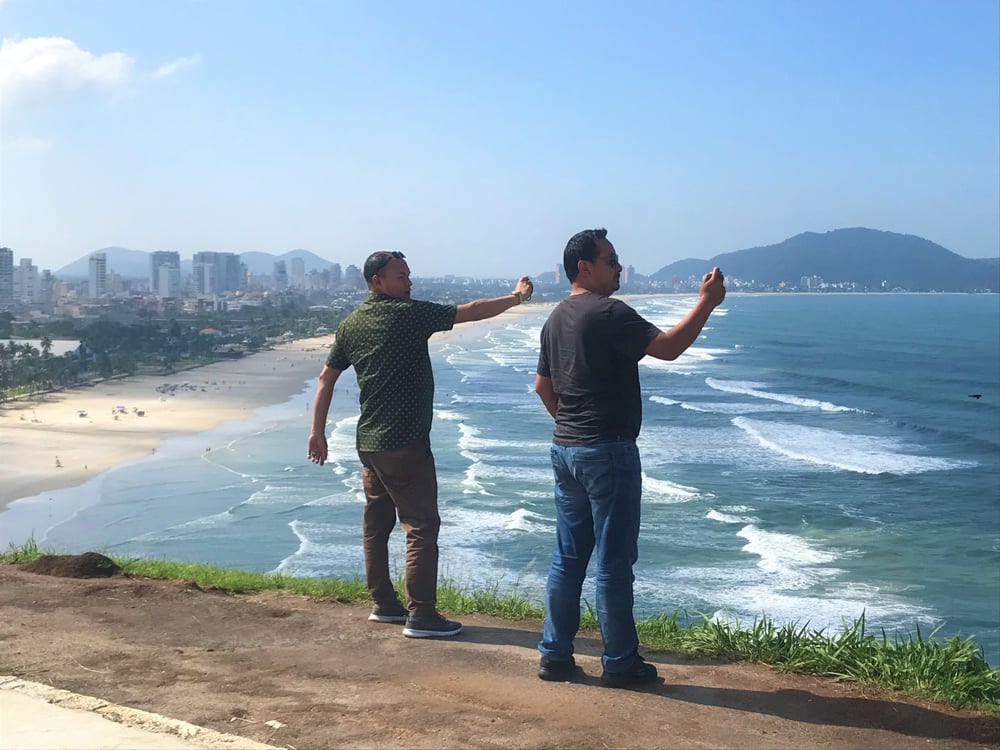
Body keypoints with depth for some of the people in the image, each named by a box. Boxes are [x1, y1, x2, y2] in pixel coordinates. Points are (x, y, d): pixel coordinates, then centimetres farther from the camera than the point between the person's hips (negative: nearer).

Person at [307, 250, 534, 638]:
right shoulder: (408, 314, -12)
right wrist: (515, 298, 2)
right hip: (405, 442, -8)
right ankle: (421, 614, -4)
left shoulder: (350, 324, 9)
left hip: (368, 442, 8)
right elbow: (469, 312, -9)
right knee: (421, 525, -4)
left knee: (376, 522, 14)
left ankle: (383, 603, 23)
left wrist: (317, 432, 17)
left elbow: (327, 377, 12)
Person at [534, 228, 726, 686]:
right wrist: (706, 303, -13)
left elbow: (543, 387, 21)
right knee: (614, 562, 0)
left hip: (565, 450, 9)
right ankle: (620, 663, 8)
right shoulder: (607, 313, -14)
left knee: (568, 557, 13)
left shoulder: (556, 319, 14)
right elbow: (668, 348, -21)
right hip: (607, 451, -9)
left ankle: (555, 654, 17)